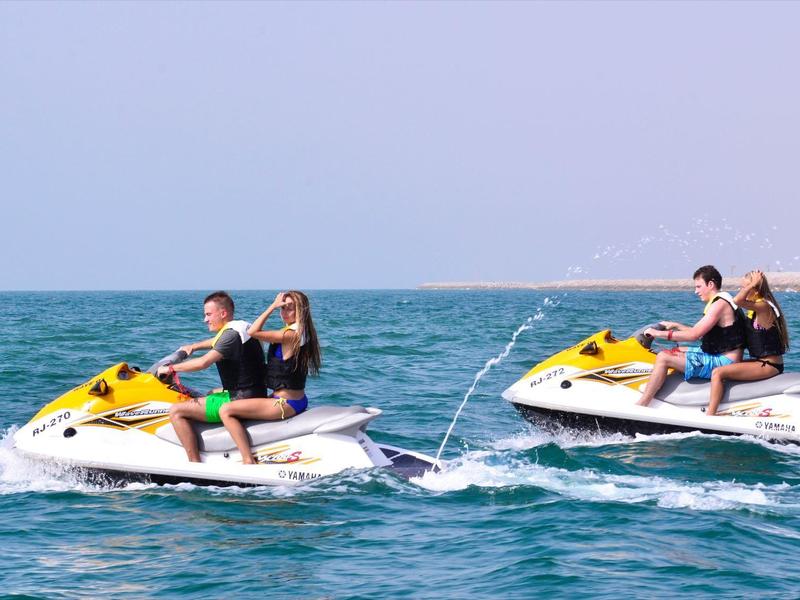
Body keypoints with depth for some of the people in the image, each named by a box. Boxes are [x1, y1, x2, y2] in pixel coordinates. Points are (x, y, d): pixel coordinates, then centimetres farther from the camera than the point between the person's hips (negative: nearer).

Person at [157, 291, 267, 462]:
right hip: (255, 395, 10)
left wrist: (171, 368, -12)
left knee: (176, 411, -11)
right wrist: (194, 346, 31)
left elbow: (204, 362, -23)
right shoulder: (242, 327, 14)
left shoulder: (231, 334, -16)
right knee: (212, 393, 38)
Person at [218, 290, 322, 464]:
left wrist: (272, 306, -18)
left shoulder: (291, 335, -20)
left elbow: (253, 332, -23)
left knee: (226, 411, -18)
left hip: (285, 403, -11)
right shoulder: (302, 333, 9)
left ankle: (248, 461, -21)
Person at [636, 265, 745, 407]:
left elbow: (694, 334, -23)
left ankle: (640, 407, -14)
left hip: (723, 362, -11)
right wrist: (676, 325, 21)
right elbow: (700, 333, 24)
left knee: (663, 358, -15)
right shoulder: (722, 301, 16)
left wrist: (660, 334, -16)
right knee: (675, 351, 24)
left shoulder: (719, 304, -17)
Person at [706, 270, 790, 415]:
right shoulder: (754, 309, 13)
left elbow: (737, 300, -33)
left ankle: (709, 418, -20)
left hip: (769, 365, -11)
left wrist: (753, 283, -22)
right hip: (762, 361, 11)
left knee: (718, 373, -19)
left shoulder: (763, 306, -17)